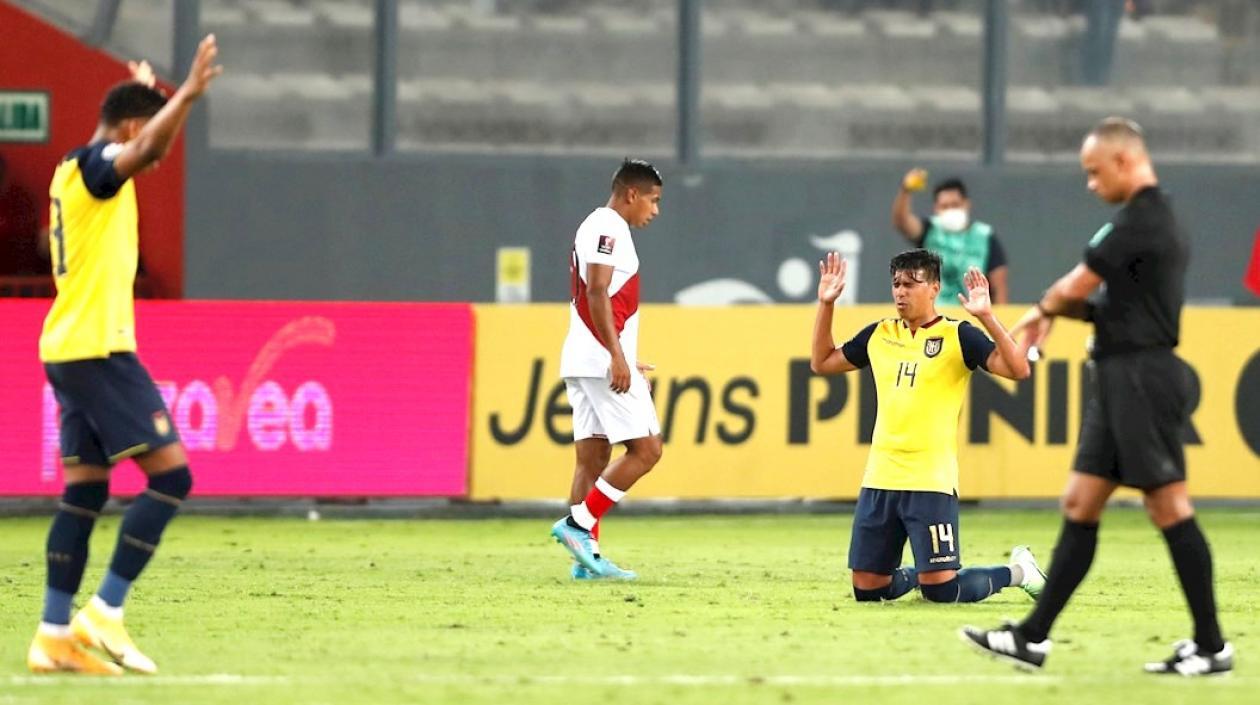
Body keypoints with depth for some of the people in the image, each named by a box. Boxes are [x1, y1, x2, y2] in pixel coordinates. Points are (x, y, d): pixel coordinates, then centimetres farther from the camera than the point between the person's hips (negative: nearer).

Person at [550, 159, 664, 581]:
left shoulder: (597, 227, 22)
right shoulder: (609, 228, -9)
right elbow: (597, 293, -20)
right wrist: (617, 356, -25)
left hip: (584, 364, 10)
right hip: (604, 361, -10)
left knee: (593, 458, 6)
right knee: (646, 450, -8)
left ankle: (587, 556, 3)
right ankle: (578, 523, -11)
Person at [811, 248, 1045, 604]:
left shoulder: (957, 336, -4)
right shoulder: (880, 335, 11)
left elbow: (1017, 369, -15)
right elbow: (821, 362, 24)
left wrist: (987, 317, -24)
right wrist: (825, 305, 14)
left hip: (931, 481, -5)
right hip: (879, 480, 6)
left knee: (940, 590, -10)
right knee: (867, 588, 5)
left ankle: (1016, 572, 17)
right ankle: (916, 575, 36)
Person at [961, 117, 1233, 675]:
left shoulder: (1138, 220, -15)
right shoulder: (1159, 219, 17)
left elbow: (1076, 286, -7)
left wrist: (1043, 310, 14)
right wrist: (1059, 309, 9)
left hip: (1141, 376, -11)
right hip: (1121, 378, 11)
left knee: (1169, 506, -6)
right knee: (1079, 505, 8)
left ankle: (1211, 646, -2)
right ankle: (1032, 638, 8)